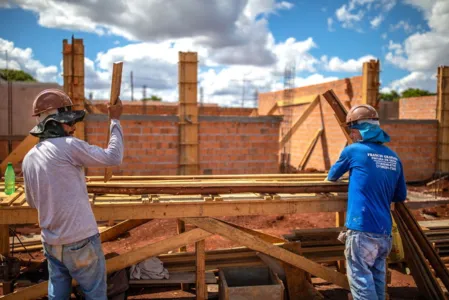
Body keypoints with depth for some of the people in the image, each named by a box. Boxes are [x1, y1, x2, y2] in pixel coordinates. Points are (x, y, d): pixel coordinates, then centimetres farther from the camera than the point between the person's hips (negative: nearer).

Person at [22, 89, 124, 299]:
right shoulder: (68, 146, -16)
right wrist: (115, 120, -1)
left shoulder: (29, 158, 6)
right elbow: (113, 157, -9)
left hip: (52, 242, 7)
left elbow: (32, 201, 17)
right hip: (80, 240, -6)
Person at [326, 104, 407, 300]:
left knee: (361, 282, -1)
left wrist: (331, 178, 36)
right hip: (384, 232, 6)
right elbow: (401, 196, 18)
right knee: (377, 282, 15)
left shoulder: (353, 150, -4)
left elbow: (332, 176, 13)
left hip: (362, 230, -6)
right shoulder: (394, 157, 11)